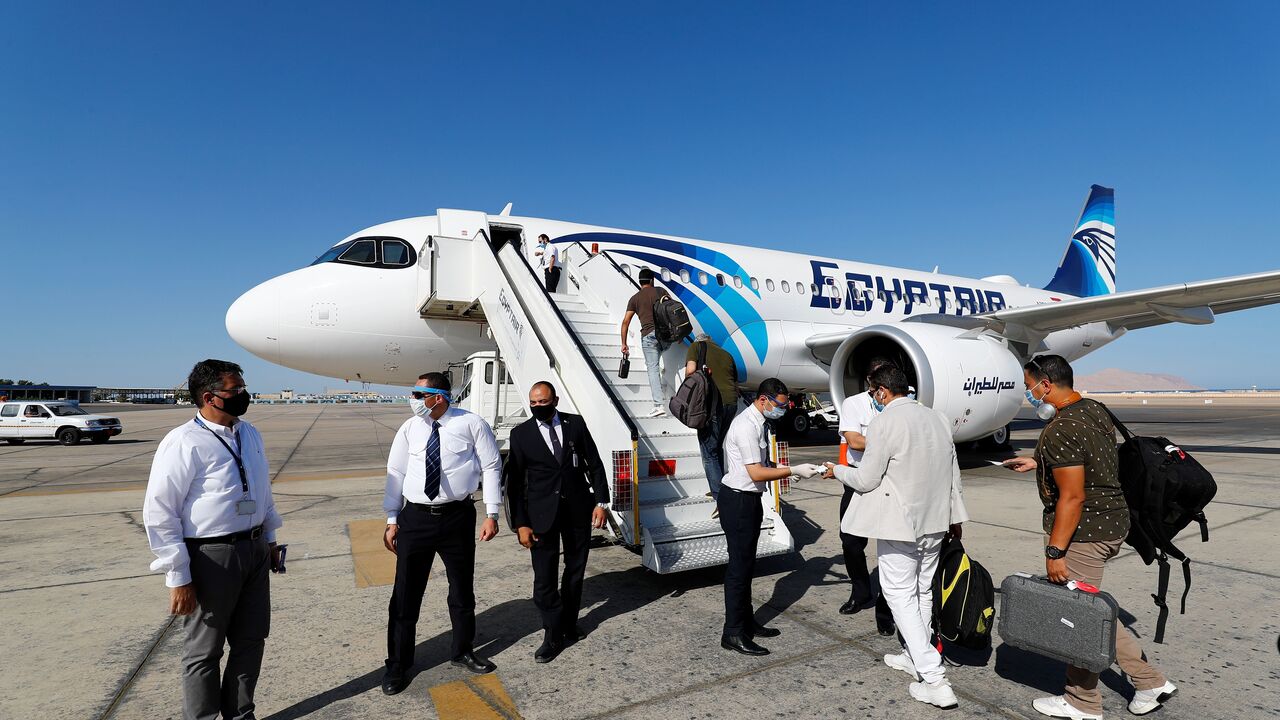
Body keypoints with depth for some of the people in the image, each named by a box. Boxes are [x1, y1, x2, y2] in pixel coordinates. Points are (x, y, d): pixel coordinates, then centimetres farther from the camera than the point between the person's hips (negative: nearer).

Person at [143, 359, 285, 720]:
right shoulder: (184, 443, -17)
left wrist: (270, 538, 19)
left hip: (255, 550, 7)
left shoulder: (249, 433, 6)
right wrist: (178, 578, -16)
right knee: (204, 650, 11)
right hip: (211, 557, -7)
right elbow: (158, 513, -17)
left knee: (251, 639, 19)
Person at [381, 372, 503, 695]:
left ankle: (462, 651, 39)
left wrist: (491, 514, -8)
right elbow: (396, 473, 5)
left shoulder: (471, 424, -7)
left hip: (458, 516, -1)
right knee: (405, 593, 8)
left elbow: (491, 467, -4)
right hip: (415, 517, 1)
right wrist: (392, 520, 3)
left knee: (462, 588, 16)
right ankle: (398, 664, 28)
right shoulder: (409, 429, 1)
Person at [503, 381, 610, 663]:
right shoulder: (521, 433, -4)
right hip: (542, 514, -2)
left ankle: (568, 626, 33)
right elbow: (514, 482, -2)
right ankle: (553, 636, 16)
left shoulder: (576, 423, -1)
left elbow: (594, 464, 3)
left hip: (579, 510, 2)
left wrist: (601, 502, -4)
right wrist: (520, 523, -6)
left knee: (575, 571, 14)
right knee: (544, 579, -1)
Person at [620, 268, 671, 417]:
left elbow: (625, 322, 6)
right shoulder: (661, 291, 11)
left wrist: (624, 344, 10)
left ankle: (659, 405, -8)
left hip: (648, 335, -1)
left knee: (653, 369, -2)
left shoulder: (635, 298, 10)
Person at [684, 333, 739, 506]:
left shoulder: (696, 346, 9)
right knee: (717, 448, 23)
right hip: (731, 402, 6)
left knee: (709, 453, -1)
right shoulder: (726, 354, 24)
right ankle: (718, 489, 30)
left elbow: (690, 369, -8)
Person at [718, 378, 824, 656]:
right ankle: (733, 633, 9)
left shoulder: (759, 422, 10)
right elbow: (756, 473, -23)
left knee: (746, 563, 18)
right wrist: (794, 471, -20)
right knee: (739, 566, -2)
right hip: (738, 500, -10)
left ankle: (747, 622, 32)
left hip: (750, 499, 10)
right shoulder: (746, 425, -21)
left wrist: (786, 469, 4)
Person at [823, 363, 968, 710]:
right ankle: (915, 657, 35)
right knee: (923, 591, 19)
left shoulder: (885, 422, -18)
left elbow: (866, 479, -16)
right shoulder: (937, 418, 5)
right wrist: (954, 517, 24)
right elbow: (953, 474, 13)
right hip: (934, 523, 8)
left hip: (898, 525, -8)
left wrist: (838, 470, 4)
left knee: (901, 594, 2)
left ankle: (934, 678, -1)